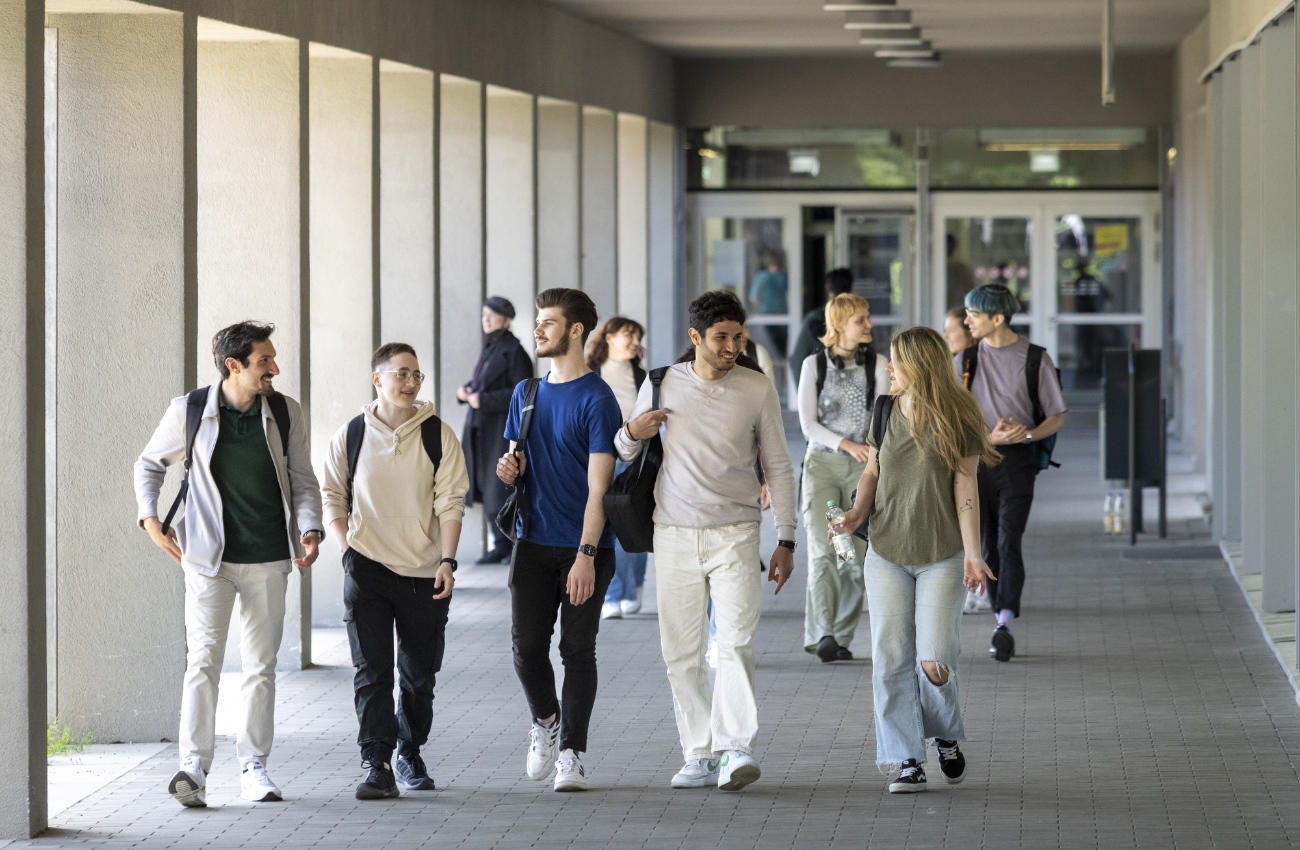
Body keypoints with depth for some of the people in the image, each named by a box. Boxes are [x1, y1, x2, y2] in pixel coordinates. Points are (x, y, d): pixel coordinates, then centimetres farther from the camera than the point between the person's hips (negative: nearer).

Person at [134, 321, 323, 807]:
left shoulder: (285, 414, 2)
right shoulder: (190, 411, -3)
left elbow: (303, 481, 9)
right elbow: (149, 463, 13)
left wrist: (309, 530, -8)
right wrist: (149, 518, 1)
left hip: (269, 559, 2)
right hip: (209, 557, -2)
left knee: (261, 665, 6)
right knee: (203, 657, -12)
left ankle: (253, 767, 14)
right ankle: (193, 766, -16)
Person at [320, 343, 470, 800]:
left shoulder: (437, 434, 1)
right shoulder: (350, 436, 3)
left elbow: (450, 502, 1)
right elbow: (332, 497, 11)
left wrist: (446, 561, -8)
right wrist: (347, 551, -1)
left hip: (424, 574, 1)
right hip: (367, 572, -1)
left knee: (419, 673, 9)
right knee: (372, 671, -8)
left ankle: (410, 754, 28)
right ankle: (377, 765, -10)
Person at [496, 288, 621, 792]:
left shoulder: (596, 399, -8)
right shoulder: (526, 393, 12)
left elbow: (598, 485, -13)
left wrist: (585, 556, -20)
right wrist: (509, 469, -5)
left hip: (585, 548, -5)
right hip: (534, 542, 5)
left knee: (577, 650, -1)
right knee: (526, 645, -1)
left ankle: (572, 753, 6)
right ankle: (545, 721, 25)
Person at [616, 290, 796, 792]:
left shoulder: (757, 389, 3)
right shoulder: (661, 385, 5)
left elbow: (778, 468, 8)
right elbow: (624, 454, 17)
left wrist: (785, 540, 3)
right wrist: (633, 432, -7)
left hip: (735, 534, -2)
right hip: (674, 536, 2)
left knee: (736, 642, -16)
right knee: (680, 652, 2)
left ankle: (737, 749, -22)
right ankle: (700, 755, 8)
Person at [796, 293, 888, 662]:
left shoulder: (876, 364, 4)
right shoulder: (814, 365, 2)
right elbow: (808, 423, -1)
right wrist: (845, 444, -14)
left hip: (863, 466, 1)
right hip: (822, 462, -1)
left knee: (855, 555, -1)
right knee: (822, 548, -14)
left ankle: (841, 637, 8)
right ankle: (822, 634, -22)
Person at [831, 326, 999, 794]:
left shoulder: (957, 421, -5)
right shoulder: (885, 411, 6)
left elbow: (965, 489, -5)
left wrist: (972, 554, -11)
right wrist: (858, 512, -5)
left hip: (941, 557, -4)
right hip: (886, 555, 4)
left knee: (934, 660, -9)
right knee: (891, 658, -2)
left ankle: (947, 735, 20)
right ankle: (906, 760, 5)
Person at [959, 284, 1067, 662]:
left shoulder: (1034, 358, -1)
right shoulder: (965, 359, 6)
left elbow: (1057, 418, 4)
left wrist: (1027, 434, -16)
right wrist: (988, 436, -15)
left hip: (1016, 460, -3)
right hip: (975, 457, 3)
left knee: (1009, 542, -15)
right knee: (989, 546, 5)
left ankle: (1004, 623, -24)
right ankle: (1004, 629, 14)